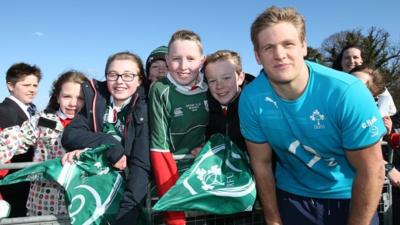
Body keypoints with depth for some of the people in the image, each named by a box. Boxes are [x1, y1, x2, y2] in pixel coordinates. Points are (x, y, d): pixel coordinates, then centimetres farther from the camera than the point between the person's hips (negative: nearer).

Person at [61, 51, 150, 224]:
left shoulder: (144, 109, -10)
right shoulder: (95, 98, -1)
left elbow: (141, 165, -17)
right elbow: (69, 135, -9)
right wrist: (110, 146, -20)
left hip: (127, 183, -2)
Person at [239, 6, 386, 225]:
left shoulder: (347, 92, -26)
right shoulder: (250, 99, -19)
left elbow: (371, 171, -17)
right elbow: (261, 164, -8)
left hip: (349, 197, -1)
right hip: (292, 195, 2)